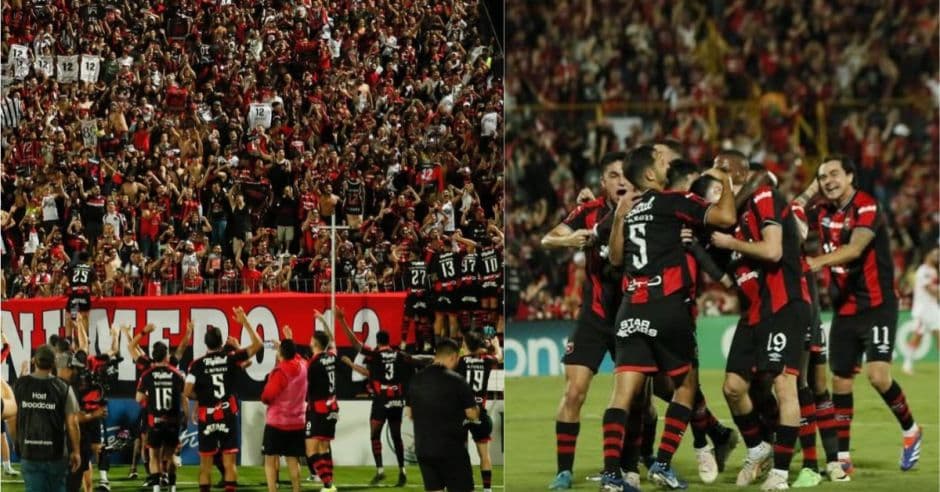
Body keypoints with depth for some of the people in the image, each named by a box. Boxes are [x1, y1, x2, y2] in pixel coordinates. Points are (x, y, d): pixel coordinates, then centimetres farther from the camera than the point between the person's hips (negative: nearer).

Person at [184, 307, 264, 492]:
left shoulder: (197, 364, -6)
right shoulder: (231, 359, -3)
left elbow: (187, 392, -10)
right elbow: (257, 344, 4)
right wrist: (245, 322, 8)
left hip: (206, 418, 0)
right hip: (228, 416, 0)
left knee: (205, 463, 7)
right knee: (229, 461, 1)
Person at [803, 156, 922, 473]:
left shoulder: (867, 208, -15)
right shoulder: (825, 215, 7)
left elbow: (854, 248, -31)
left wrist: (818, 261, -47)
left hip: (877, 305, -7)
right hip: (844, 310, 7)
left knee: (878, 374, -18)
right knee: (840, 380, 3)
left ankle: (910, 430, 7)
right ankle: (842, 458, 10)